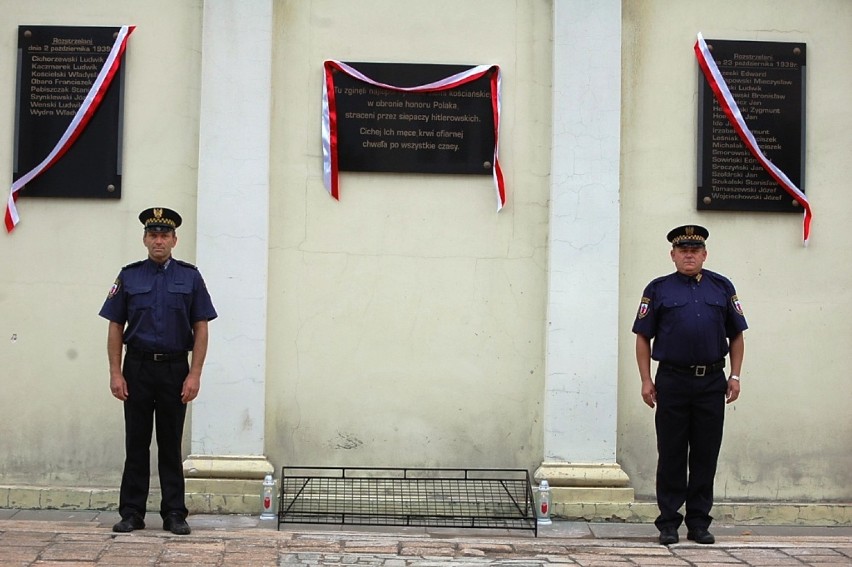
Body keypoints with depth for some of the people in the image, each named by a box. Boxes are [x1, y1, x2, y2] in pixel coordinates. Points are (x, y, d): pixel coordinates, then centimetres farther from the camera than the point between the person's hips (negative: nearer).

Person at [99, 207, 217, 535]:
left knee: (171, 446, 5)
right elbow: (115, 327, 5)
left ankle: (174, 514, 11)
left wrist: (194, 374, -7)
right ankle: (132, 513, 12)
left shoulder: (190, 277, 4)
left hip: (175, 369, -1)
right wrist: (115, 373, -3)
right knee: (136, 443, 5)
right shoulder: (129, 276, 6)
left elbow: (201, 328, 1)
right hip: (138, 369, 1)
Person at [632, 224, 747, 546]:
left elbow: (736, 336, 13)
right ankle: (668, 523, 10)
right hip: (672, 381, -2)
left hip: (712, 383, 2)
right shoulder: (659, 289, 4)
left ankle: (699, 522, 15)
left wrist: (735, 376, 4)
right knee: (671, 455, 2)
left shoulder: (722, 287, 10)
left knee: (706, 455, 5)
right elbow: (643, 337, 4)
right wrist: (646, 380, -3)